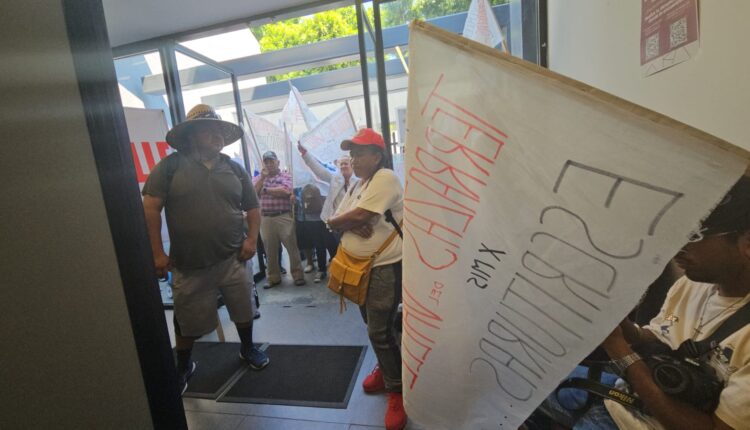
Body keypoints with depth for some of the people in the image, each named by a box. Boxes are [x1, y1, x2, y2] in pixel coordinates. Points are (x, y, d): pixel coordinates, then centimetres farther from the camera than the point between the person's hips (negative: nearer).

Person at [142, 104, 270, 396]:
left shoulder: (234, 169, 6)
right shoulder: (171, 166, -5)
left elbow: (252, 207, 11)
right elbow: (150, 208, -7)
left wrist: (252, 239, -2)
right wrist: (157, 252, -9)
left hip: (233, 258, 3)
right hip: (189, 263, -2)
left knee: (243, 309, 15)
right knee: (189, 321, 13)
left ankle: (247, 349, 42)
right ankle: (183, 366, 40)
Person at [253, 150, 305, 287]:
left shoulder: (286, 176, 3)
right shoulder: (259, 178, 14)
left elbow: (285, 191, -16)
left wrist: (265, 190, -5)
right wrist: (263, 178, -9)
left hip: (284, 217, -3)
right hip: (265, 218, 4)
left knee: (291, 246, -2)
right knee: (270, 250, 10)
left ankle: (298, 275, 8)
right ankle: (273, 278, 22)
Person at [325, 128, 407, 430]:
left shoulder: (385, 178, -14)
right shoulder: (356, 186, 14)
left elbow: (360, 215, -25)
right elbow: (336, 221, 5)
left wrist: (338, 221, -5)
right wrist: (351, 224, -17)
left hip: (385, 267, -9)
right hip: (360, 267, 9)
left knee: (380, 331, -3)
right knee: (373, 326, 20)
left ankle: (397, 391, 16)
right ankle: (385, 369, 42)